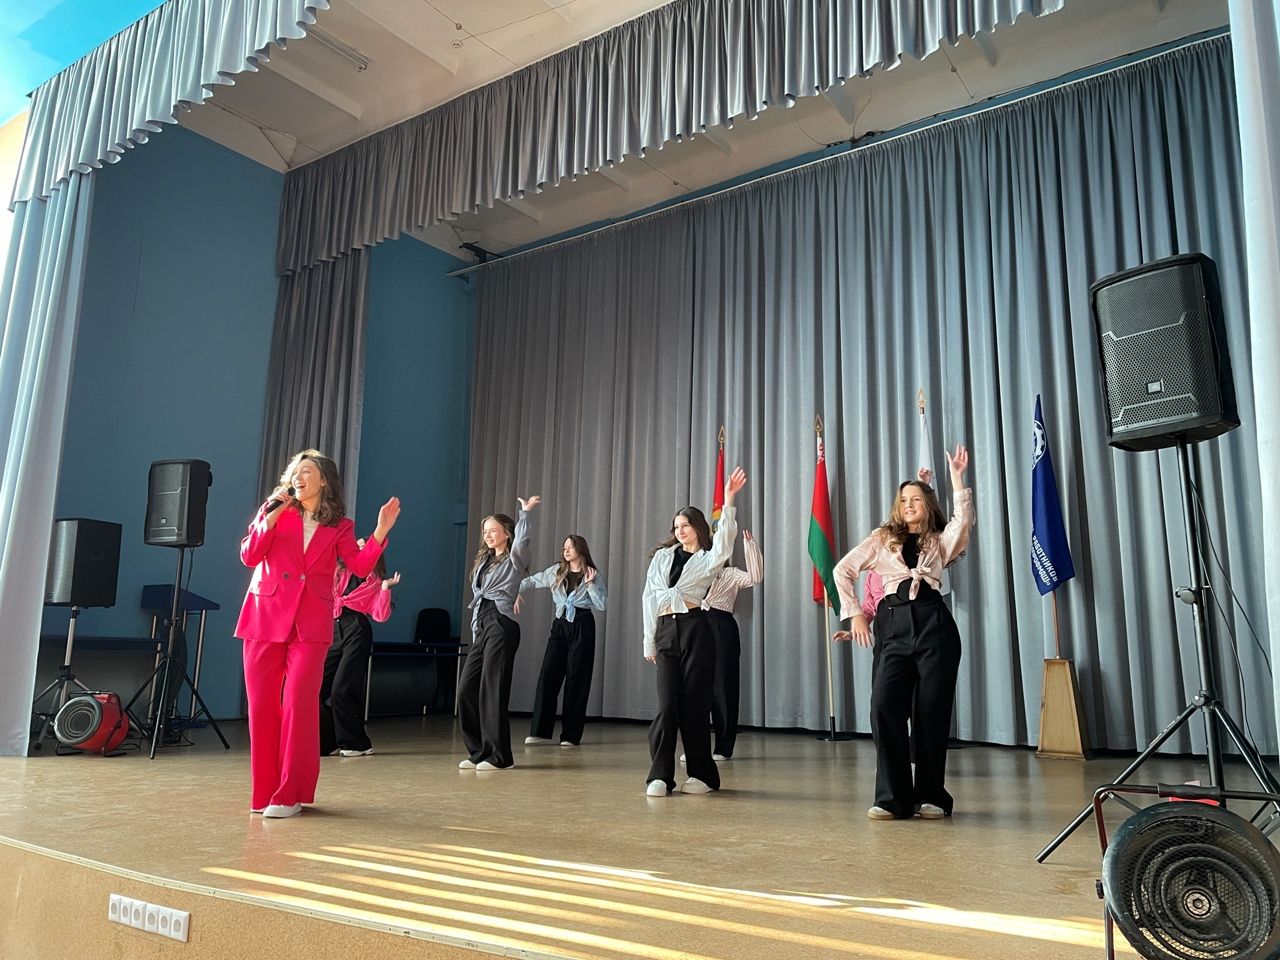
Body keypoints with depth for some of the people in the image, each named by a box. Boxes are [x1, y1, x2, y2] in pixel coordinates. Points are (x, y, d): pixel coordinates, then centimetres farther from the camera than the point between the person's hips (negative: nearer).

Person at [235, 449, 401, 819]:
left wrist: (381, 531, -12)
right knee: (262, 705, 2)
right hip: (265, 617, 1)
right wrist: (272, 515, -9)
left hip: (310, 624, -1)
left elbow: (361, 566, -3)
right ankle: (264, 792, 14)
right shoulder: (275, 510, 9)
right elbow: (249, 556, -1)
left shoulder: (339, 526, 9)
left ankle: (289, 795, -2)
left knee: (298, 704, -9)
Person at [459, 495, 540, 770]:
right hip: (481, 628, 8)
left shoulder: (513, 560, 1)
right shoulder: (483, 561, 22)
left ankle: (499, 756, 0)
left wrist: (525, 512, -23)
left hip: (501, 626, -8)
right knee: (467, 689, 3)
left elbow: (522, 540, -22)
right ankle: (479, 752, 14)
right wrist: (476, 630, 16)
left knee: (492, 691, -8)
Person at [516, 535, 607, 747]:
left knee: (577, 678, -1)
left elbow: (602, 604, -7)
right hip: (560, 624, 3)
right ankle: (540, 731, 0)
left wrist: (590, 583, -13)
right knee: (548, 674, -5)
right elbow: (531, 581, 14)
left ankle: (571, 735, 5)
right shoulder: (556, 571, 10)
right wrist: (516, 592, -2)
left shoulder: (592, 575, 1)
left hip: (582, 626, -3)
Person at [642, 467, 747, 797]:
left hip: (694, 630, -2)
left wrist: (728, 500, -25)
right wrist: (649, 640, 12)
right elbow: (649, 597, 15)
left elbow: (724, 539, -15)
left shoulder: (708, 559, 8)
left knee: (694, 703, -1)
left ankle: (703, 775, 10)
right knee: (667, 704, -3)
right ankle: (660, 776, -1)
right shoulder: (662, 556, 16)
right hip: (665, 631, 2)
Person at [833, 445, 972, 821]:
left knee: (932, 710, -1)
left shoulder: (940, 542, 16)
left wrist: (956, 476, -9)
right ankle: (893, 798, -5)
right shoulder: (882, 539, 16)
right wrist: (854, 614, 3)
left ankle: (931, 796, 11)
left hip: (934, 624, 0)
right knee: (884, 705, -12)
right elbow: (843, 570, 11)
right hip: (894, 627, 1)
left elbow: (963, 519, -6)